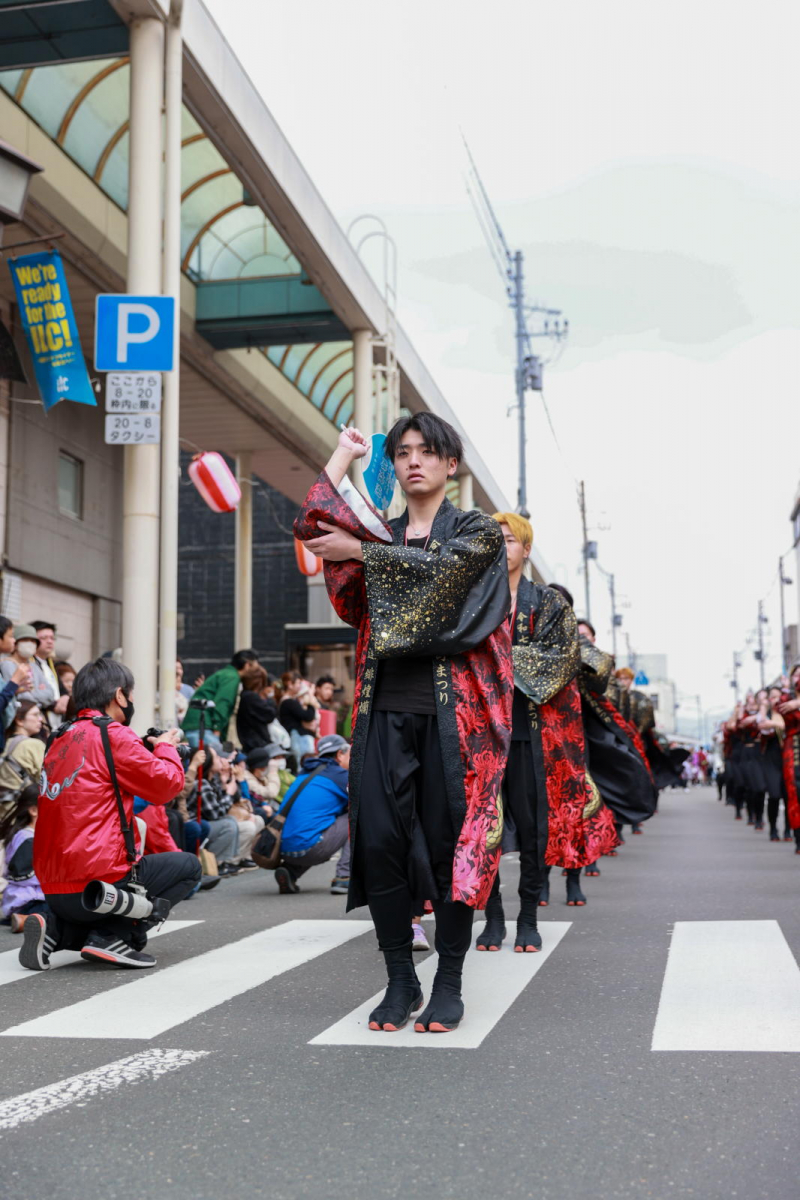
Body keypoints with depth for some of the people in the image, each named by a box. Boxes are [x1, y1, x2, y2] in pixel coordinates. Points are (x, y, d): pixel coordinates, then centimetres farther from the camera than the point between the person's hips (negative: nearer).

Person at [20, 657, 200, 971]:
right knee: (188, 867, 9)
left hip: (53, 889, 8)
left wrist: (150, 748, 21)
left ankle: (55, 930, 6)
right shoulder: (113, 735, -11)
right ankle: (112, 937, -5)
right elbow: (167, 785, -7)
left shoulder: (59, 739, 14)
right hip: (98, 881, -8)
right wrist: (165, 747, 13)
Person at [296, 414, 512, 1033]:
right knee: (381, 838, -2)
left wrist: (358, 551, -9)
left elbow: (440, 568, -12)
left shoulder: (477, 530, 7)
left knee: (450, 840, -2)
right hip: (387, 708, 3)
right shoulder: (378, 534, 18)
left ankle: (449, 984, 7)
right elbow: (311, 524, 1)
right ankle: (400, 981, 9)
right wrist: (346, 452, 8)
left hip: (451, 709, -3)